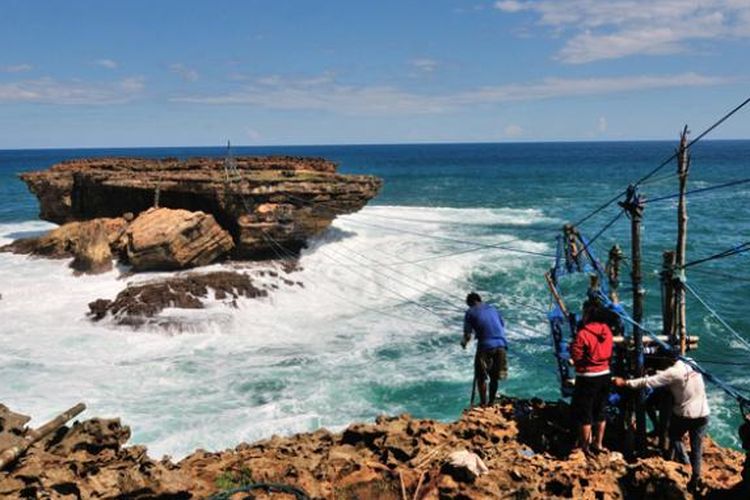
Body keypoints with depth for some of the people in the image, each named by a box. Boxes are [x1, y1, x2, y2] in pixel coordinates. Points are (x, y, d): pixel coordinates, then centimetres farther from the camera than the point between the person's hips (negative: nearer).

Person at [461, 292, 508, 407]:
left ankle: (483, 404, 14)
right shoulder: (492, 309, 18)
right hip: (501, 345, 4)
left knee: (481, 377, 12)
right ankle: (492, 402, 26)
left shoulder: (470, 313, 5)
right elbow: (503, 325, 20)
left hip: (486, 346, -4)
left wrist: (463, 342, 20)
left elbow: (467, 335, 0)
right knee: (494, 377, 19)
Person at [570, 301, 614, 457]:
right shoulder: (607, 330, -1)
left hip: (587, 377, -6)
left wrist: (572, 346, 2)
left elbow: (576, 356, -15)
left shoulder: (583, 333, -21)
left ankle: (585, 447, 12)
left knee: (584, 414, 5)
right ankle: (598, 443, 28)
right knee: (601, 411, 18)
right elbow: (609, 353, 10)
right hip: (604, 374, 6)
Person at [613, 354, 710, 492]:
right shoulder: (692, 366, 4)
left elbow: (648, 382, -18)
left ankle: (685, 464, 16)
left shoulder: (673, 372, -16)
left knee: (674, 436, 24)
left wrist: (625, 383, -13)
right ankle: (695, 479, 11)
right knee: (696, 447, 12)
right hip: (702, 414, 5)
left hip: (685, 415, -5)